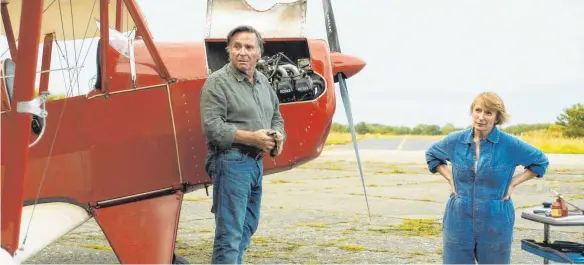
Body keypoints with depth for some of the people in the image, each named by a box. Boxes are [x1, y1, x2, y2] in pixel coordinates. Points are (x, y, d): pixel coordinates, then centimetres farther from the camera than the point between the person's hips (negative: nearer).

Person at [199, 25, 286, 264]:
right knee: (230, 232, -9)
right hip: (231, 162, -8)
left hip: (257, 162, 9)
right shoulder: (217, 82, -9)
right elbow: (212, 126, -18)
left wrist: (279, 136, 0)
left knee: (247, 227, 17)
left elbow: (276, 116, 23)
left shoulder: (263, 82, 14)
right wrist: (252, 137, -23)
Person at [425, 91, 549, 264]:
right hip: (459, 222, 1)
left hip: (496, 224, -1)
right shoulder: (455, 140, -2)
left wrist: (514, 183, -3)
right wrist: (449, 178, 4)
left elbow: (541, 162, 6)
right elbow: (431, 155, 17)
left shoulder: (510, 145, -8)